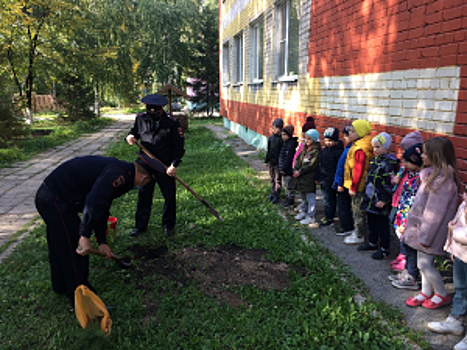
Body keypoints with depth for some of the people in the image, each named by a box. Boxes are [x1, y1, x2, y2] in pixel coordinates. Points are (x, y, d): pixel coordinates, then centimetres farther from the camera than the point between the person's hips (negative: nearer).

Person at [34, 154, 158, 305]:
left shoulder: (115, 169, 14)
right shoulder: (120, 174, -18)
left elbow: (101, 208, 20)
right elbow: (94, 201, -34)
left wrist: (102, 242, 22)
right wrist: (85, 236, -35)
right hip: (56, 201, -11)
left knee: (59, 247, 27)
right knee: (75, 252, 1)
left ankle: (61, 286, 49)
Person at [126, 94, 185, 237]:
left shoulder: (172, 123, -11)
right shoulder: (141, 118, 0)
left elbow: (179, 147, -8)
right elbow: (135, 131, 17)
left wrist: (174, 165, -16)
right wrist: (130, 136, -7)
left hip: (165, 167, -3)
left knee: (169, 197, 7)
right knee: (143, 196, 11)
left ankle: (168, 225, 26)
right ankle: (140, 225, 26)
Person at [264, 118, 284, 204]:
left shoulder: (282, 138, -14)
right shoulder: (271, 138, 4)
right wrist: (266, 161, 15)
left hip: (278, 162, -6)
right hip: (271, 162, 6)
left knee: (277, 179, 3)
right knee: (272, 178, 17)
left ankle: (276, 195, 13)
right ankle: (273, 192, 30)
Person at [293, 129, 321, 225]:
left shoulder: (316, 151, -14)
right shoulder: (304, 149, 11)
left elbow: (312, 166, -19)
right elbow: (298, 159, 13)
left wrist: (300, 172, -16)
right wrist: (295, 169, -4)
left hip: (309, 178, -8)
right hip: (301, 177, 8)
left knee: (310, 197, 0)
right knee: (303, 196, 20)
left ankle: (311, 216, 7)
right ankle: (304, 211, 35)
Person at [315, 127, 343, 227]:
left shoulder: (338, 151, -14)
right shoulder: (324, 150, 9)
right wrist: (318, 177, 17)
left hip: (331, 181, -8)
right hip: (323, 179, 8)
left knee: (329, 199, 0)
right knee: (326, 198, 17)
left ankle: (330, 219, 11)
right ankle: (327, 215, 30)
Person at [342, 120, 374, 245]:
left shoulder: (359, 150, -22)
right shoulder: (356, 146, 8)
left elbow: (358, 170, -23)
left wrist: (353, 187, -18)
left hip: (359, 186, -10)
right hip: (357, 185, 10)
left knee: (358, 211, 2)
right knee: (356, 210, 19)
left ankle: (359, 236, 15)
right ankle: (357, 232, 33)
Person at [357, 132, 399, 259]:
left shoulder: (390, 162, -15)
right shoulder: (374, 159, 11)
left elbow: (390, 183, -17)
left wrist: (384, 200, -18)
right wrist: (365, 195, 19)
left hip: (381, 201, -8)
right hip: (370, 199, 8)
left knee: (382, 224, 2)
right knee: (371, 222, 18)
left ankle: (384, 249, 13)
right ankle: (372, 242, 34)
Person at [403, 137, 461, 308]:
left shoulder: (442, 179, -24)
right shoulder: (433, 174, 6)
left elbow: (434, 212, -23)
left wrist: (425, 235, -18)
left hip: (431, 229, -9)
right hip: (423, 227, 9)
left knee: (425, 263, 2)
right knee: (423, 262, 17)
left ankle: (442, 295, 22)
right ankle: (426, 292, 33)